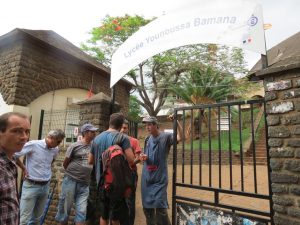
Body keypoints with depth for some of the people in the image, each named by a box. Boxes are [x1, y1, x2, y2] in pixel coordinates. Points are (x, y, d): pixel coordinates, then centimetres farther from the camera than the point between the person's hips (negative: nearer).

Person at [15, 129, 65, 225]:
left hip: (46, 186, 6)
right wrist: (24, 168, -6)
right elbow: (13, 154, -11)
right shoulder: (33, 145, -17)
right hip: (31, 186, -5)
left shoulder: (55, 149, 2)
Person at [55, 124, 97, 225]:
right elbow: (65, 164, 1)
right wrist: (72, 173, 9)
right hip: (71, 181, -3)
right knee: (65, 208, 10)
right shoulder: (75, 146, -7)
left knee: (81, 211, 4)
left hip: (85, 184, 3)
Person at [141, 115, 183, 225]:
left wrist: (176, 121, -35)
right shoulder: (148, 139, 9)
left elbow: (180, 137, -26)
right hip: (146, 178, 6)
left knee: (160, 207, -5)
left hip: (159, 178, -6)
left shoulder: (165, 137, -10)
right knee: (147, 207, 17)